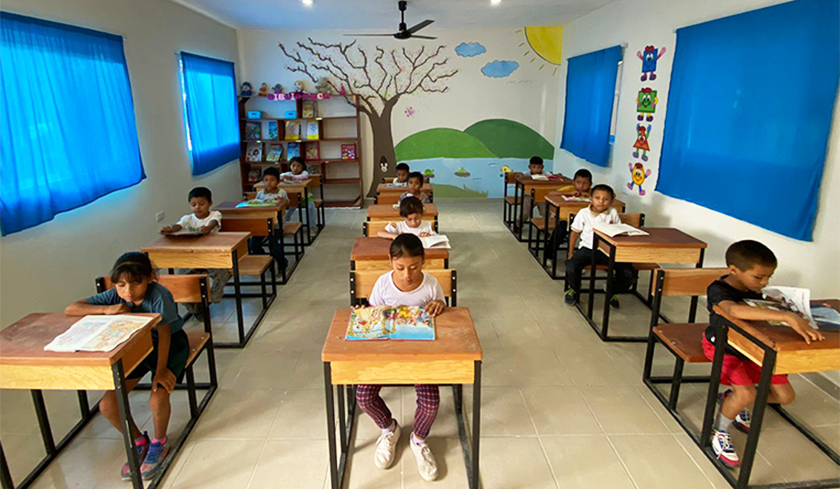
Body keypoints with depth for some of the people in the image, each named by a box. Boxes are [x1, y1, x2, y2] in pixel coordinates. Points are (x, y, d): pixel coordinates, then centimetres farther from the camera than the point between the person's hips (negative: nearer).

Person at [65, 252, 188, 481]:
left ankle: (159, 444, 7)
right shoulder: (115, 296, -15)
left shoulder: (159, 295, -29)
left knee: (158, 398, -26)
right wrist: (107, 309, -32)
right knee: (107, 405, -7)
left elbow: (164, 334, -26)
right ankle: (139, 443, 20)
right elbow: (70, 310, -15)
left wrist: (161, 370, -30)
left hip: (169, 344, -5)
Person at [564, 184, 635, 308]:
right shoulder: (584, 213, -5)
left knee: (628, 272, -17)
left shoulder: (613, 213, 0)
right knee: (571, 266, -28)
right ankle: (573, 289, 7)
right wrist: (571, 254, 3)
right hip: (588, 248, -1)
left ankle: (613, 293, 15)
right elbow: (574, 233, 3)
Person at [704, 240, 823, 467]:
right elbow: (735, 310, -51)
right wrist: (787, 317, -56)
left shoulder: (754, 290, -3)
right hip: (723, 348, -7)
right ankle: (719, 431, 2)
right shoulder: (718, 290, -28)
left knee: (786, 396, 4)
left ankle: (732, 398, 29)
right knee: (747, 393, -27)